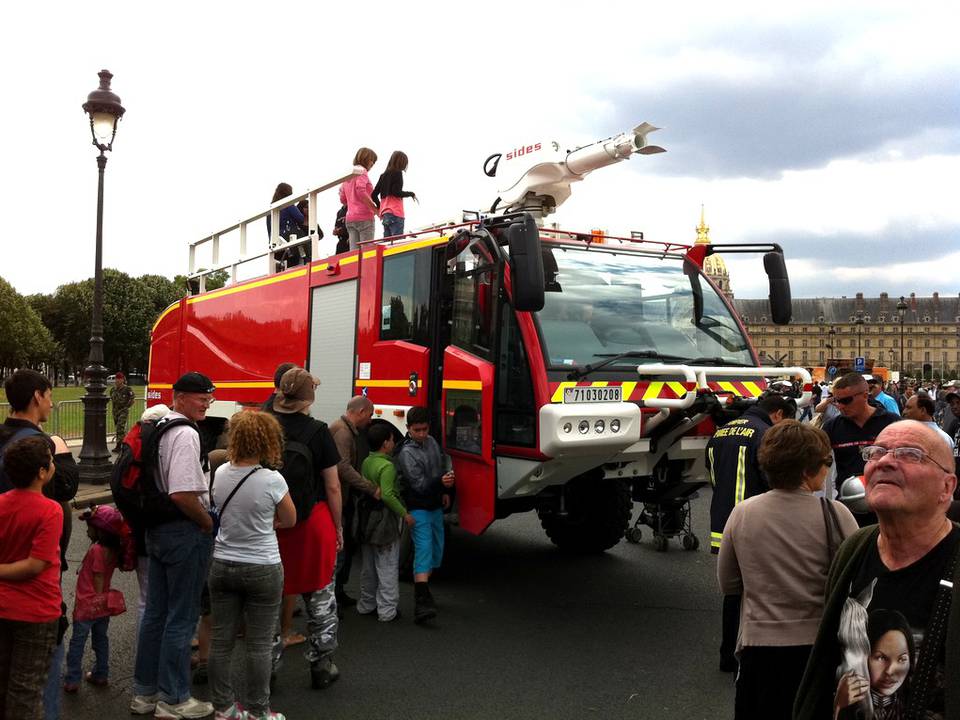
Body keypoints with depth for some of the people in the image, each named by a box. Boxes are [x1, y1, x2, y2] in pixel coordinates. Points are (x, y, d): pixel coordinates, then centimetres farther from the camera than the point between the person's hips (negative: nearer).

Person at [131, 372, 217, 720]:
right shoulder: (186, 434, -20)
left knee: (155, 612, 17)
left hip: (157, 530, 10)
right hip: (185, 532, -10)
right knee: (182, 617, 2)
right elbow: (182, 494, -27)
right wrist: (209, 522, -13)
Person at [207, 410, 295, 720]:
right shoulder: (272, 480, -19)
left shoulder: (220, 473, -4)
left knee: (222, 640, 13)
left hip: (222, 565, 5)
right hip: (262, 569, -5)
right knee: (258, 645, 6)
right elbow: (289, 521, -3)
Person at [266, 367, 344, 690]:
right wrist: (338, 527, 4)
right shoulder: (318, 432, -10)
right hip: (313, 520, -2)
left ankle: (267, 666, 22)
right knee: (320, 595, 13)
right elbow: (333, 487, -8)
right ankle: (321, 665, 22)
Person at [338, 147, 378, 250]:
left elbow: (343, 200, 21)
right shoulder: (362, 171, -4)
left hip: (350, 219, 7)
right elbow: (360, 191, -20)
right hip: (364, 218, -7)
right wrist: (375, 209, -15)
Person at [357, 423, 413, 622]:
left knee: (369, 566, 18)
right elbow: (387, 495, -25)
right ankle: (387, 610, 6)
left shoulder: (366, 462, 5)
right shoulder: (387, 466, -18)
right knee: (387, 568, 1)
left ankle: (366, 605, 28)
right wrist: (405, 514, -19)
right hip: (385, 520, -8)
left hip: (368, 519, 8)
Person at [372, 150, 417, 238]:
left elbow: (374, 195, 15)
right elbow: (396, 192, -12)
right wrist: (411, 194, 0)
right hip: (395, 214, -7)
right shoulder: (397, 173, -2)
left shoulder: (383, 175, 17)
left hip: (384, 214, 7)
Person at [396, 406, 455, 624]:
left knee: (437, 550, 14)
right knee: (423, 550, -17)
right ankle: (421, 603, -24)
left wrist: (446, 492, 15)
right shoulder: (406, 453, -16)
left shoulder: (432, 442, 7)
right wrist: (440, 482, -38)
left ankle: (422, 590, 31)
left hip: (435, 507, 8)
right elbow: (419, 484, -22)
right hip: (418, 509, -8)